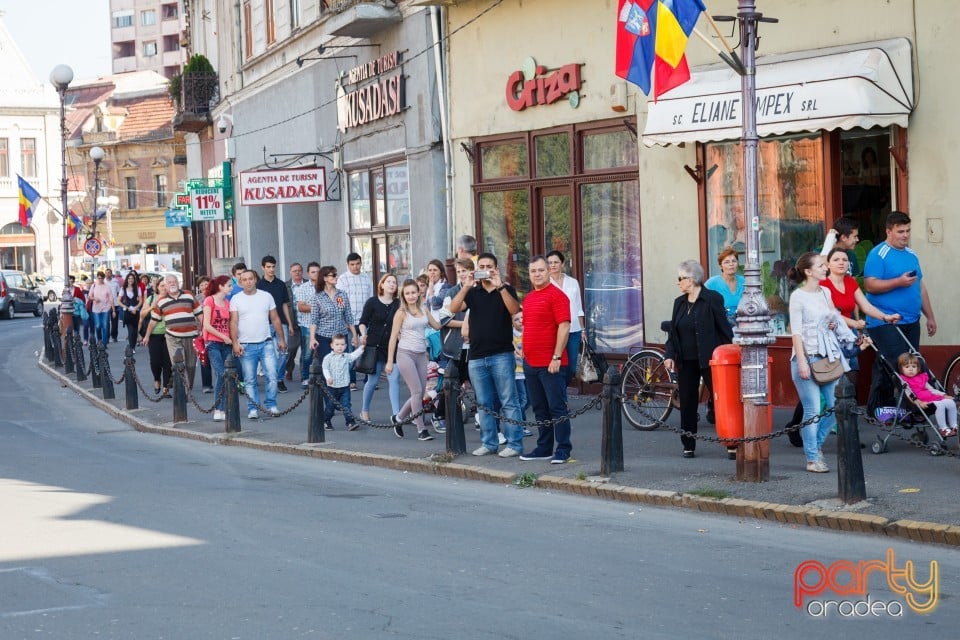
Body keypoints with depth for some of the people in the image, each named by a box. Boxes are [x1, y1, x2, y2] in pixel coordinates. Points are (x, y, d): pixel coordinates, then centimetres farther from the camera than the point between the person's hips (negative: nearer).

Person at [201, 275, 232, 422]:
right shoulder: (209, 300, -5)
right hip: (213, 343, -6)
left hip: (226, 344, 6)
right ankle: (217, 410, -11)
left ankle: (223, 410, 5)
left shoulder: (227, 303, 14)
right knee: (220, 374, -15)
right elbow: (207, 325, -9)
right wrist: (223, 337, -9)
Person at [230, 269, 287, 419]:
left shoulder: (266, 296, 8)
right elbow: (233, 323, -1)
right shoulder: (236, 299, 3)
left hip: (266, 343, 1)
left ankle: (271, 405, 4)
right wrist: (235, 343, -11)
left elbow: (275, 319, 12)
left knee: (272, 375, -7)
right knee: (249, 380, 2)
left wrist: (281, 339, 9)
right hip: (246, 346, -1)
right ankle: (253, 408, 7)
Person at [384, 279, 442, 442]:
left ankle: (398, 418, 26)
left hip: (421, 355, 6)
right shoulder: (401, 312, -4)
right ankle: (421, 430, -4)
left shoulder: (423, 309, 10)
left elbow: (437, 325, 16)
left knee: (421, 393, 5)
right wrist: (390, 361, -6)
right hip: (405, 354, -5)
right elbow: (393, 337, -4)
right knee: (417, 391, -9)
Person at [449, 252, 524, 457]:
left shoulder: (506, 290, 5)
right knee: (484, 404, 8)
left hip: (501, 355, -4)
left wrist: (499, 286, -22)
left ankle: (514, 443, -3)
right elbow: (454, 308, -4)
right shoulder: (472, 292, 12)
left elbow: (514, 309, -14)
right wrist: (466, 286, -14)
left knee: (508, 401, -4)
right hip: (476, 357, 4)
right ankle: (489, 443, 15)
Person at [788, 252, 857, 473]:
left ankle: (816, 442, 25)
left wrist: (834, 324, 5)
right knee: (813, 410, -6)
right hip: (807, 356, -7)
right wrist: (802, 362, -16)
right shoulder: (798, 296, -7)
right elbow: (796, 332, -10)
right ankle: (812, 458, 4)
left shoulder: (825, 292, 13)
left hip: (829, 356, 7)